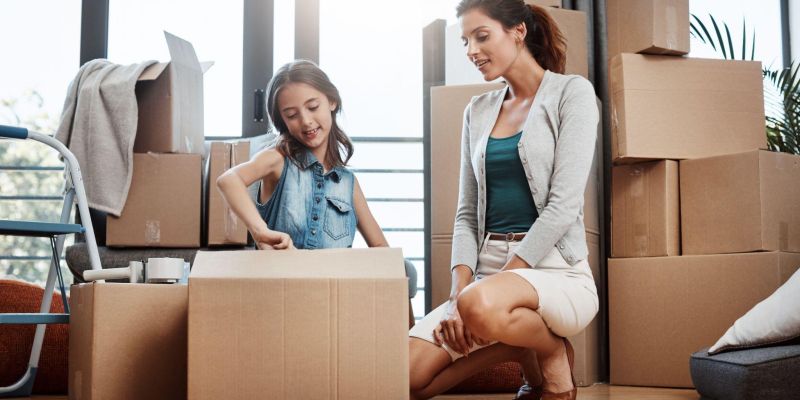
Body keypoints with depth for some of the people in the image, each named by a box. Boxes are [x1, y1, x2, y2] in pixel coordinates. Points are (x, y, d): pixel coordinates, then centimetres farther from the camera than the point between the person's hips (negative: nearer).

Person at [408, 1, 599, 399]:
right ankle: (520, 342, 9)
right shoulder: (478, 111, 15)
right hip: (489, 268, 6)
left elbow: (563, 204, -12)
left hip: (555, 270, -5)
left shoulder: (571, 92, -2)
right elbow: (467, 213, 12)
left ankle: (553, 355, -5)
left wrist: (481, 290, -16)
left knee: (482, 306, -39)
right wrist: (459, 290, -6)